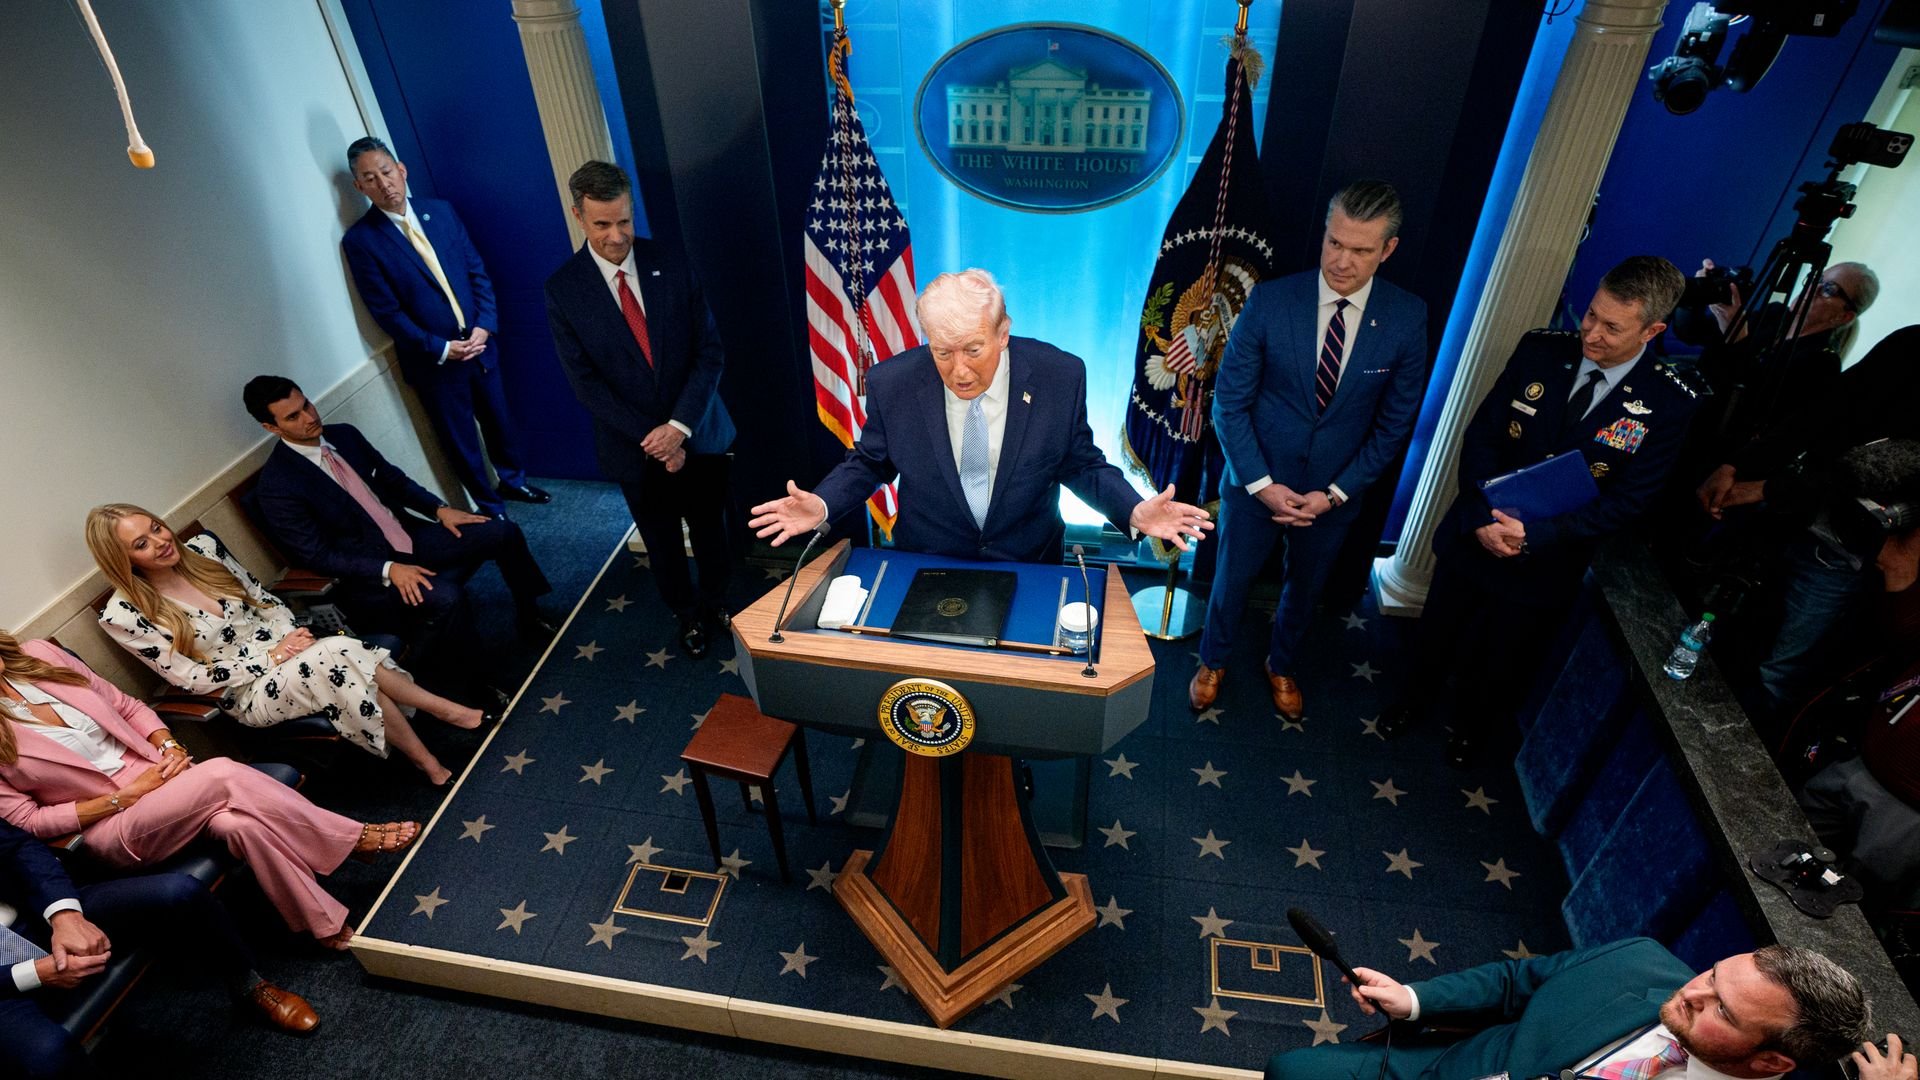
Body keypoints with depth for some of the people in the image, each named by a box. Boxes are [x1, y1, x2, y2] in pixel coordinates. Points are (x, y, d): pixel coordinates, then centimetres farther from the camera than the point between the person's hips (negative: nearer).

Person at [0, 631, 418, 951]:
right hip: (111, 828, -4)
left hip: (155, 772, 4)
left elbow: (128, 707, 12)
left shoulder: (39, 656, 1)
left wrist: (169, 746, -6)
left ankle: (330, 926, -19)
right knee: (224, 774, -31)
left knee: (237, 822, -28)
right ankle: (355, 838, -20)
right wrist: (125, 797, -14)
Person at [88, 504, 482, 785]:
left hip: (282, 645, 5)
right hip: (249, 693, -4)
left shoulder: (202, 548, 0)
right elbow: (192, 679, -9)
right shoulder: (123, 615, -11)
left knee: (344, 656, -32)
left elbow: (262, 596, 11)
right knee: (334, 657, -35)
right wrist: (271, 658, -15)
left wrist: (290, 634, -8)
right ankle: (451, 712, -25)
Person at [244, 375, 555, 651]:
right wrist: (388, 570, -26)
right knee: (444, 597, -35)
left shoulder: (344, 434, 5)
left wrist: (440, 509, -1)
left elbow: (394, 479, 14)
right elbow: (317, 556, -16)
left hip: (410, 536, 7)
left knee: (503, 533, -6)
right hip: (367, 573, -7)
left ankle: (529, 617, 12)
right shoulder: (275, 487, -15)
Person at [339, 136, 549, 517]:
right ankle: (491, 509, 27)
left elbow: (478, 272, 3)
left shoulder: (441, 210, 2)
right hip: (433, 359, -4)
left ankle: (514, 480, 44)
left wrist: (484, 327, -10)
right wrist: (441, 348, -16)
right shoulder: (359, 239, -10)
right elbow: (386, 311, -11)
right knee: (461, 441, 9)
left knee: (500, 420, 19)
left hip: (478, 343, 4)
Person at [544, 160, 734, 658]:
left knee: (711, 529, 17)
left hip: (697, 433, 1)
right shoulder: (563, 289, -10)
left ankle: (717, 603, 44)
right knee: (662, 542, 17)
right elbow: (585, 381, -10)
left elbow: (710, 350, -9)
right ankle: (688, 615, 42)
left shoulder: (672, 265, -8)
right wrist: (653, 438, -17)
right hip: (635, 447, 0)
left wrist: (680, 425, -18)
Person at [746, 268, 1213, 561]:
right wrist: (822, 504, -17)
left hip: (1029, 569, 0)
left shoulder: (1060, 377, -15)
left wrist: (1135, 511, -20)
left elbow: (1081, 465, -3)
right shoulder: (891, 384, -14)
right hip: (926, 569, 0)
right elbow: (869, 463, 1)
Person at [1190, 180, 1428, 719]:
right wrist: (1261, 483, -17)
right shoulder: (1269, 300, -17)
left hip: (1334, 491, 2)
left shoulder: (1407, 318, -12)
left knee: (1305, 589, 23)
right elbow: (1230, 401, -12)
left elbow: (1395, 422, -4)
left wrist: (1336, 492, -12)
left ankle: (1282, 664, 52)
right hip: (1256, 482, -1)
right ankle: (1213, 661, 46)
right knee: (1231, 579, 17)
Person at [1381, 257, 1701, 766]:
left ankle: (1471, 725, 51)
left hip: (1545, 564, -1)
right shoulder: (1541, 350, -12)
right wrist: (1483, 518, -21)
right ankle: (1415, 698, 52)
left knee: (1497, 662, 20)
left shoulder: (1668, 404, -16)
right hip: (1474, 534, 1)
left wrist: (1534, 535, -26)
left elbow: (1626, 500, -15)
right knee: (1435, 633, 22)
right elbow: (1480, 434, -9)